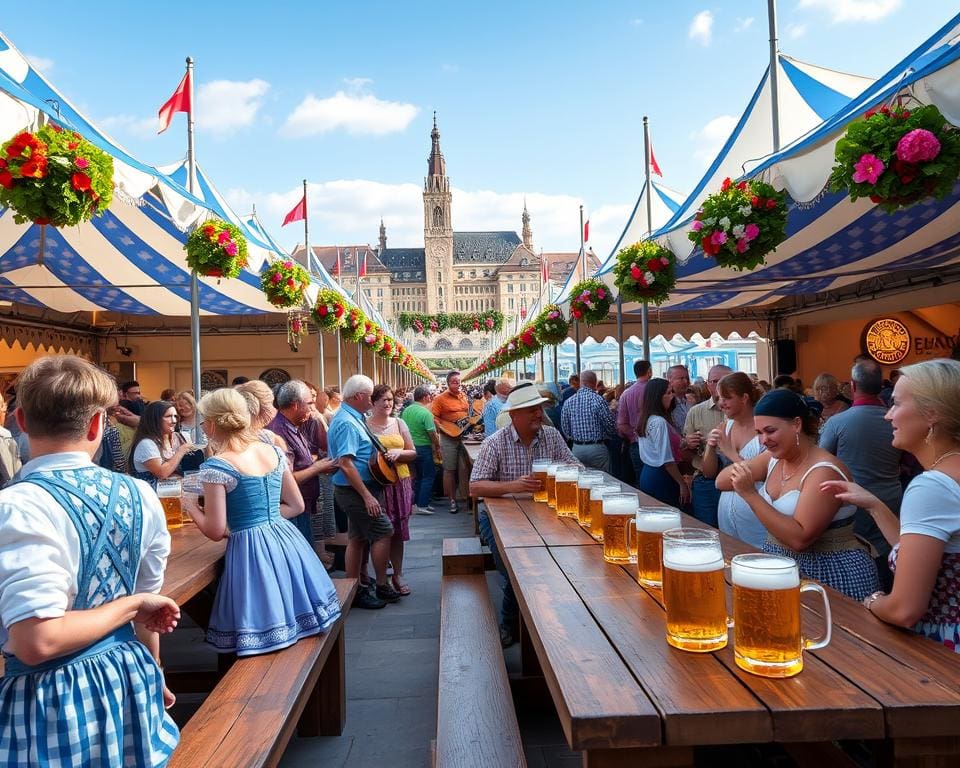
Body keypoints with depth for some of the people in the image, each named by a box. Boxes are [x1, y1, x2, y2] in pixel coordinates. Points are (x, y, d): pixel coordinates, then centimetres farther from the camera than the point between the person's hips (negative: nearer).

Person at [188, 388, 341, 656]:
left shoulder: (216, 466, -12)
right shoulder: (274, 452, 6)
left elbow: (216, 531, -10)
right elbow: (297, 506, 11)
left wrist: (190, 506, 6)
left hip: (251, 550, -6)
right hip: (286, 541, 6)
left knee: (258, 643, 7)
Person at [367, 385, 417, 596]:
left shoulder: (399, 423, 9)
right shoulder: (364, 425, -4)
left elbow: (413, 453, 10)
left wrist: (398, 453, -9)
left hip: (400, 483, 4)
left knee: (397, 531, 10)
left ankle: (398, 574, 22)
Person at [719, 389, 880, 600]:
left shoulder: (824, 471, -20)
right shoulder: (774, 458, 2)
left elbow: (800, 539, -26)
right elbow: (721, 482, 3)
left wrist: (750, 495, -29)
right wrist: (737, 470, -18)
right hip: (779, 566, 7)